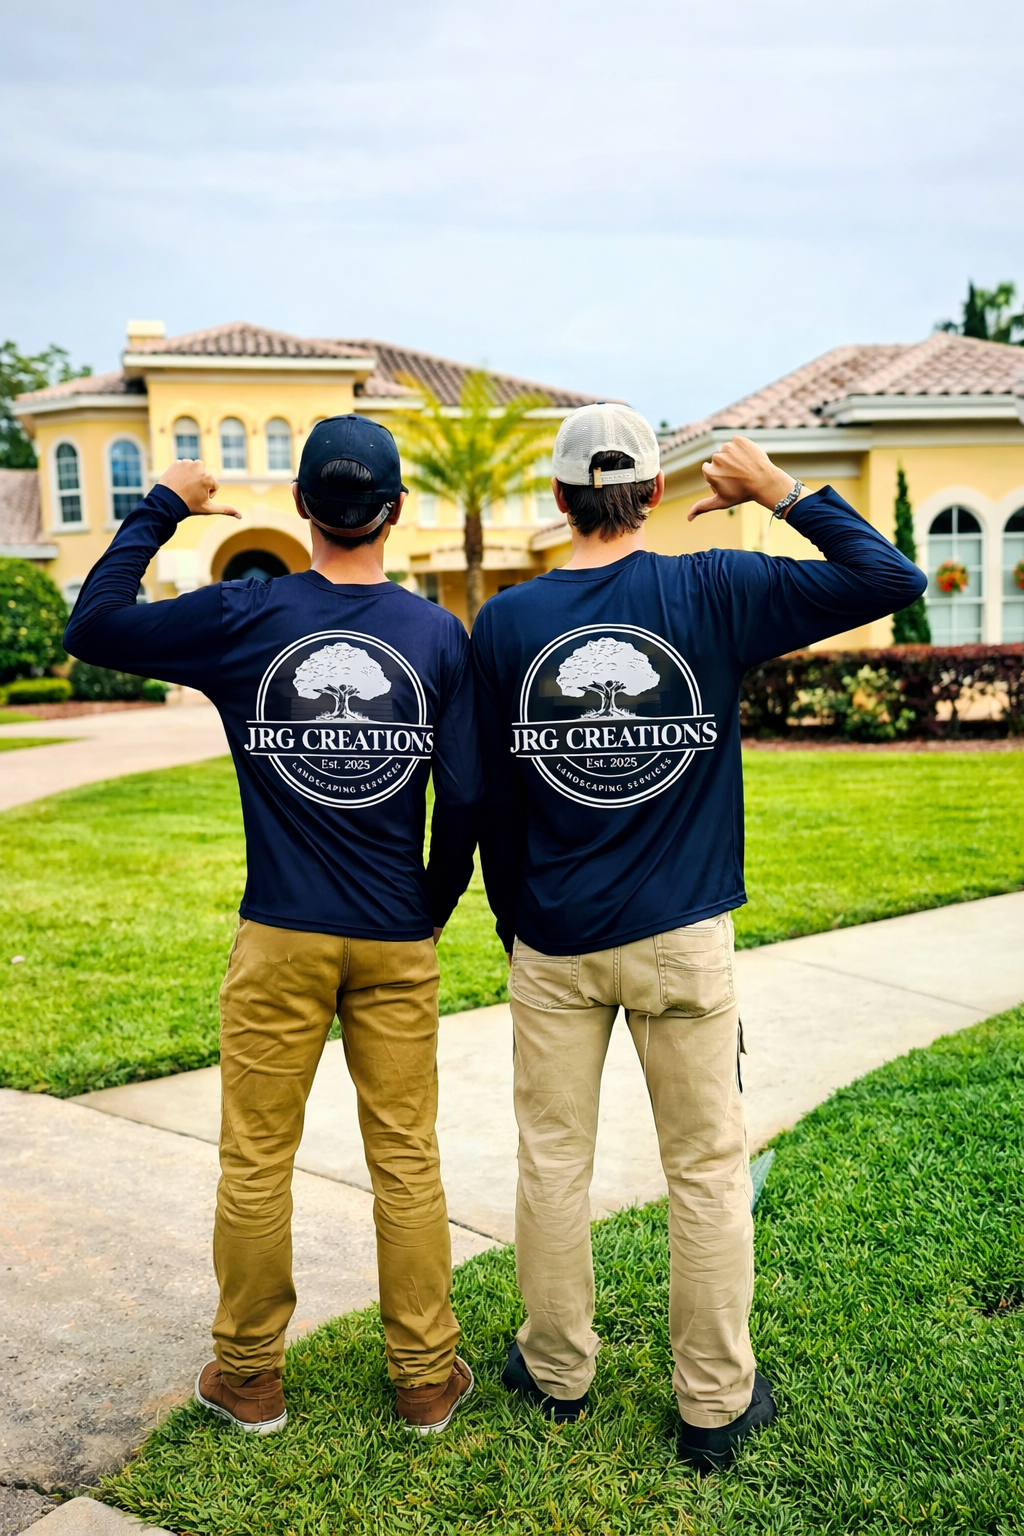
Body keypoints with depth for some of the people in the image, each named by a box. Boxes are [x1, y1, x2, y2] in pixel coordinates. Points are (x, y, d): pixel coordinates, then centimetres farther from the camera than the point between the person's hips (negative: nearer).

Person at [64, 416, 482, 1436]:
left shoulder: (242, 617, -7)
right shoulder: (440, 635, -3)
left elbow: (91, 626, 3)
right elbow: (466, 798, -4)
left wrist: (161, 507, 11)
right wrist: (433, 905, 12)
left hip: (281, 939, -1)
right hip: (396, 942, 1)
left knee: (256, 1161, 13)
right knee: (406, 1160, 12)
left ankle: (248, 1376, 29)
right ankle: (426, 1379, 25)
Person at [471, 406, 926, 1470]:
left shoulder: (503, 623, -2)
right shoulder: (715, 595, -7)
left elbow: (491, 799, 3)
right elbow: (892, 579, -4)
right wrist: (783, 493, 3)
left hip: (553, 943, 2)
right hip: (682, 940, -1)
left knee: (553, 1159, 15)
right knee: (707, 1168, 11)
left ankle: (555, 1372, 32)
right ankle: (715, 1403, 25)